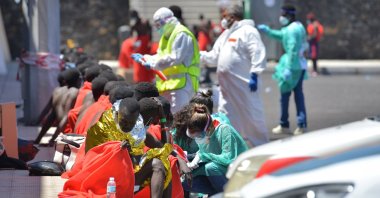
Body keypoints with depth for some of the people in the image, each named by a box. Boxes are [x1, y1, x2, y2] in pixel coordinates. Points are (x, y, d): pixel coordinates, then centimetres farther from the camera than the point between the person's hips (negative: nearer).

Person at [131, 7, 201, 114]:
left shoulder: (181, 35, -13)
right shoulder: (166, 36, 21)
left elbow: (174, 58, -22)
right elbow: (161, 56, 25)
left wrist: (153, 64, -19)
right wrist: (144, 58, 11)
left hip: (181, 82, -10)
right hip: (168, 84, 10)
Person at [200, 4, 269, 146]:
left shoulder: (247, 31, -9)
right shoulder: (225, 35, 20)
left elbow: (257, 54, -18)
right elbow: (214, 57, 22)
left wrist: (254, 75, -24)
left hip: (243, 84, -9)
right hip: (227, 85, 9)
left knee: (252, 115, -1)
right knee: (226, 116, 10)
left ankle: (262, 147, 9)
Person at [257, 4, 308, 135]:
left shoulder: (292, 30, -17)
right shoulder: (298, 26, 13)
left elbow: (292, 50, -24)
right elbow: (281, 36, 27)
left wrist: (288, 68, -26)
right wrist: (267, 31, 22)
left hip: (293, 65, -9)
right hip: (300, 64, 9)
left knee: (285, 94, 2)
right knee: (298, 93, 10)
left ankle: (284, 125, 9)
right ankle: (302, 124, 5)